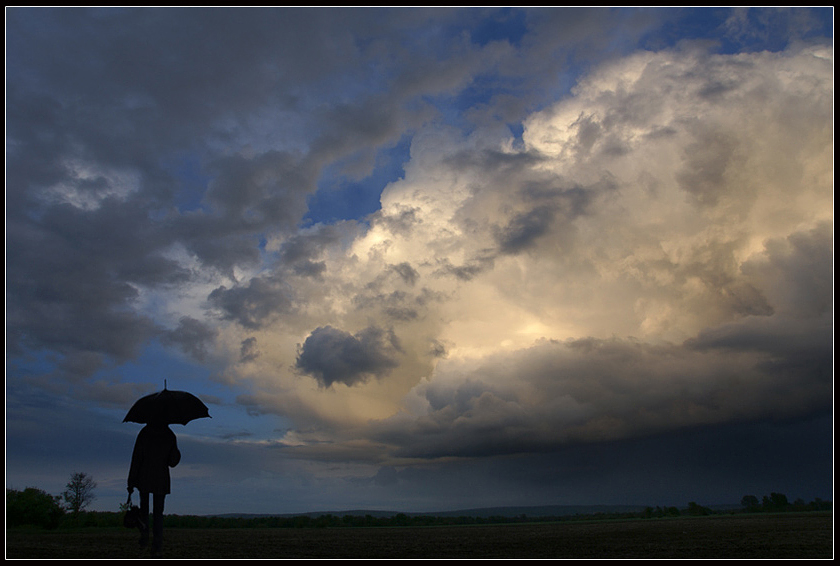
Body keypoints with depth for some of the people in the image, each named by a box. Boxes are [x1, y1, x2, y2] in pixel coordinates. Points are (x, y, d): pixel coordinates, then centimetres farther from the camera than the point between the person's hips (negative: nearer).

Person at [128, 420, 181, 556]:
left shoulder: (144, 433, -6)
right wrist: (177, 453, 17)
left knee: (144, 507, 23)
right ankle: (157, 544, -2)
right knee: (158, 512, 8)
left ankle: (144, 533, 9)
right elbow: (172, 462, -4)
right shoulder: (170, 436, -4)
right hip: (161, 479, 0)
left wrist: (131, 481, -3)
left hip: (144, 478, 0)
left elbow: (136, 458, -8)